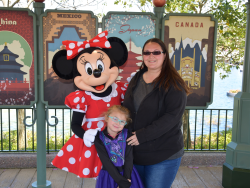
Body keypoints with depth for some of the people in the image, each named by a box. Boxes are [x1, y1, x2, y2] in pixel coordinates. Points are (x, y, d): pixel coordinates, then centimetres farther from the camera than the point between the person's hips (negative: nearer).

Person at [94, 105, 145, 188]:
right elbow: (106, 162, -12)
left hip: (127, 172, 2)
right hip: (109, 174, -1)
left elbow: (129, 158, -5)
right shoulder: (99, 137, -8)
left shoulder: (127, 134, -2)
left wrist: (127, 178, -13)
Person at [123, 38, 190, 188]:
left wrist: (142, 135, -22)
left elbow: (172, 117, -20)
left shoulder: (174, 84, -10)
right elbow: (126, 108, 15)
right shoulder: (136, 80, 9)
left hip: (164, 156, -5)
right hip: (135, 153, 6)